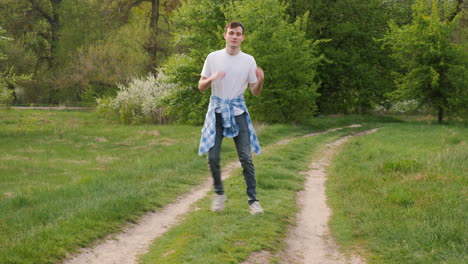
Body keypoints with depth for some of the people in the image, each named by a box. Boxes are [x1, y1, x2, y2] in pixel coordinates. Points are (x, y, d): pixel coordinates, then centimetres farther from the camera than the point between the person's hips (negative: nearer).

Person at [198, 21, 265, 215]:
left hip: (238, 111, 0)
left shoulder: (249, 61, 3)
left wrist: (260, 81, -16)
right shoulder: (213, 57, 2)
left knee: (246, 157, -5)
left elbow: (255, 92, 5)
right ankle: (219, 193, 18)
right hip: (217, 110, 0)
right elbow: (201, 86, 4)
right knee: (213, 157, -4)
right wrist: (211, 78, -17)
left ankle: (253, 200, 2)